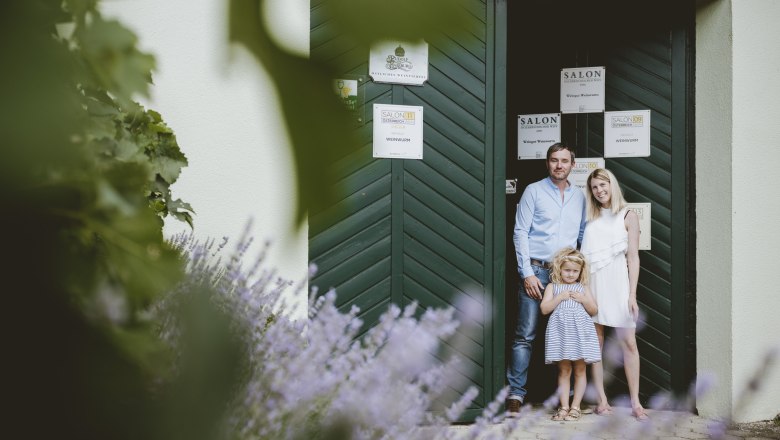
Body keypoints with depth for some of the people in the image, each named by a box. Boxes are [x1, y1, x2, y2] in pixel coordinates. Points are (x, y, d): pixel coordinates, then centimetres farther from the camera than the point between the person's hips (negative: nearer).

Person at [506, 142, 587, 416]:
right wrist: (527, 273, -9)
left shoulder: (579, 196, 13)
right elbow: (520, 233, -3)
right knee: (525, 335, -6)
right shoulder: (534, 191, 1)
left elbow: (583, 236, 18)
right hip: (536, 271, -4)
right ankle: (516, 394, -4)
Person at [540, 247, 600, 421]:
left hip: (580, 332, 1)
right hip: (561, 331, -1)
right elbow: (544, 309, -2)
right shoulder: (553, 287, 8)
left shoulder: (583, 288, 12)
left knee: (580, 370, 2)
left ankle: (575, 407, 7)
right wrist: (560, 297, -10)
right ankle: (564, 407, 5)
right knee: (563, 370, 3)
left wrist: (584, 300, -5)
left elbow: (594, 310, 13)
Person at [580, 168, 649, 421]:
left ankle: (635, 402, -4)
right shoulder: (590, 217, 14)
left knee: (628, 342, -6)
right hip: (591, 282, 2)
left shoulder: (628, 217, 6)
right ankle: (601, 400, 3)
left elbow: (633, 258, 2)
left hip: (616, 281, -2)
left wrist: (632, 294, -6)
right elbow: (583, 254, 11)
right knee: (595, 342, -1)